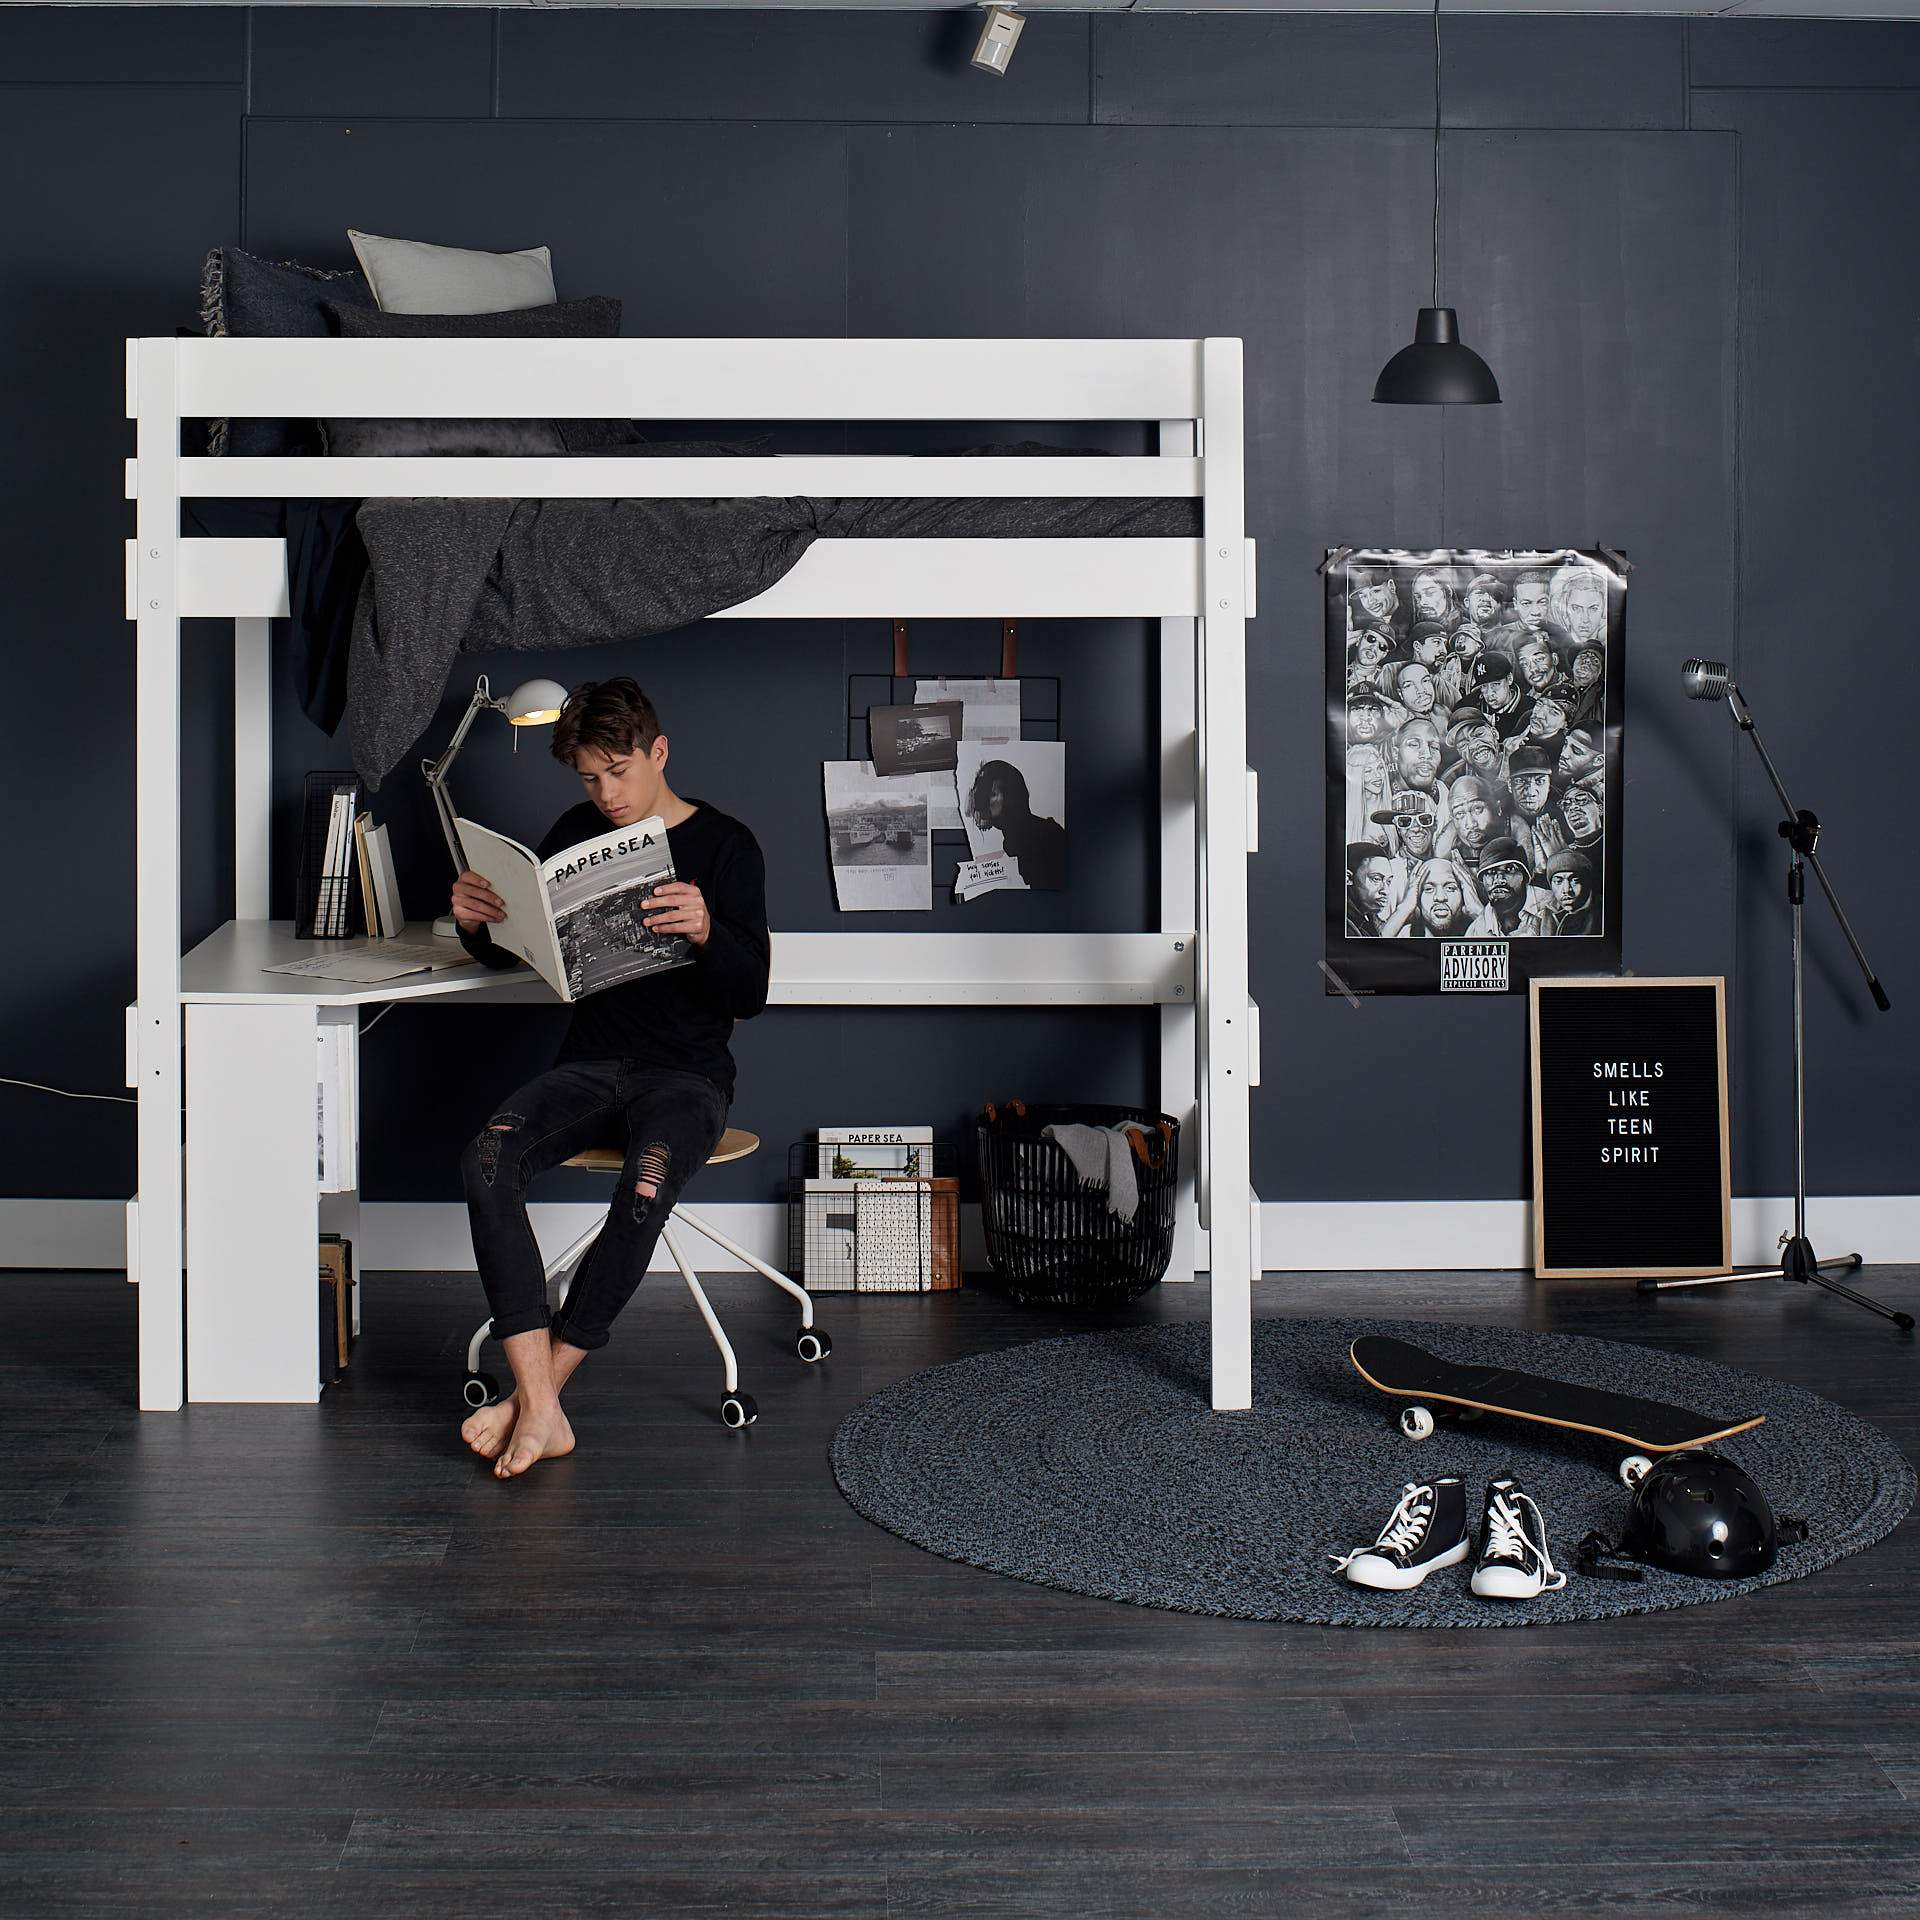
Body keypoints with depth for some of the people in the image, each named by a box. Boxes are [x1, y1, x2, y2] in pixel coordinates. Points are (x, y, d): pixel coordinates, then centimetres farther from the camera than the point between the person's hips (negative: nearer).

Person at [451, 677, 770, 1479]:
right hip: (590, 1065, 4)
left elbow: (750, 994, -10)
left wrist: (705, 931, -31)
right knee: (487, 1160, -28)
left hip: (687, 1074, -4)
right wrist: (477, 920, -6)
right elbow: (507, 950, 18)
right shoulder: (578, 833, 11)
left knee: (644, 1191, -36)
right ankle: (541, 1411, -34)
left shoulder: (725, 846, -3)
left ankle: (537, 1393, -24)